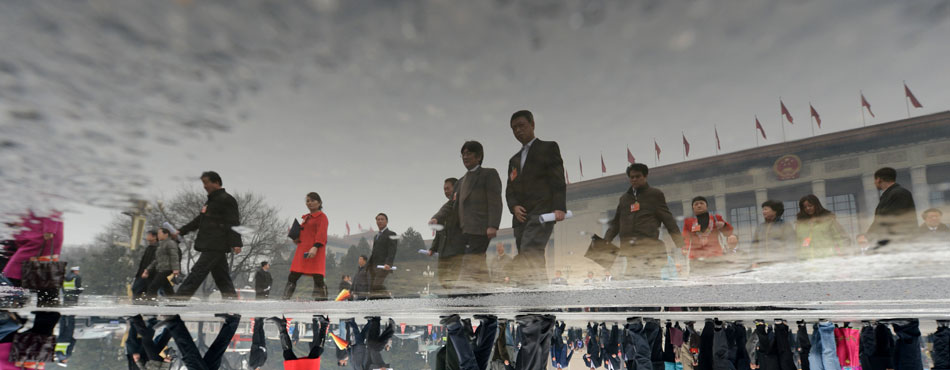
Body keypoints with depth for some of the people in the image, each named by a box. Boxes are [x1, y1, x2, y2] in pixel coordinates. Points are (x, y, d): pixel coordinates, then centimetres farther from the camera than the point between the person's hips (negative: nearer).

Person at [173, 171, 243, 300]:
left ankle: (181, 297, -9)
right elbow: (199, 220, 28)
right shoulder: (211, 201, 22)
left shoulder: (226, 200, -8)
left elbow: (234, 223, -16)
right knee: (221, 276, 8)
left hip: (215, 246, -10)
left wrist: (236, 243, -24)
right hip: (209, 245, 10)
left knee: (198, 271, -10)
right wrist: (181, 231, 22)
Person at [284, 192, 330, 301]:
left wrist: (315, 247, -26)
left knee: (318, 278, -10)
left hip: (315, 251, -7)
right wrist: (296, 239, 10)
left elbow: (321, 234, -12)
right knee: (292, 277, 5)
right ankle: (285, 299, 10)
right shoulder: (305, 218, 22)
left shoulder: (322, 216, -1)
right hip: (302, 250, 7)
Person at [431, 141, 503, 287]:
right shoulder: (461, 181, 26)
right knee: (479, 268, 7)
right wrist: (437, 218, 3)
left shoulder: (489, 174, 4)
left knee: (469, 266, -13)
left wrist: (493, 226, -19)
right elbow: (451, 204, 21)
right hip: (465, 230, 8)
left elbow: (495, 201, -7)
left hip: (480, 230, -7)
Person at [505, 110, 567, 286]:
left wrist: (559, 207, -17)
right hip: (521, 217, 7)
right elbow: (510, 189, 18)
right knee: (526, 262, 3)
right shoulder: (514, 159, 26)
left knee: (529, 253, -24)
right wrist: (514, 207, -2)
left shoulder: (548, 147, 8)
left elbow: (558, 181, -3)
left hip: (541, 212, -6)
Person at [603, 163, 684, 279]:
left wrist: (681, 246, -4)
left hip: (648, 247, -3)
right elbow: (615, 223, 19)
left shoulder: (655, 194, 9)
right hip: (627, 247, 3)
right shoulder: (624, 198, 20)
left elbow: (668, 220, 4)